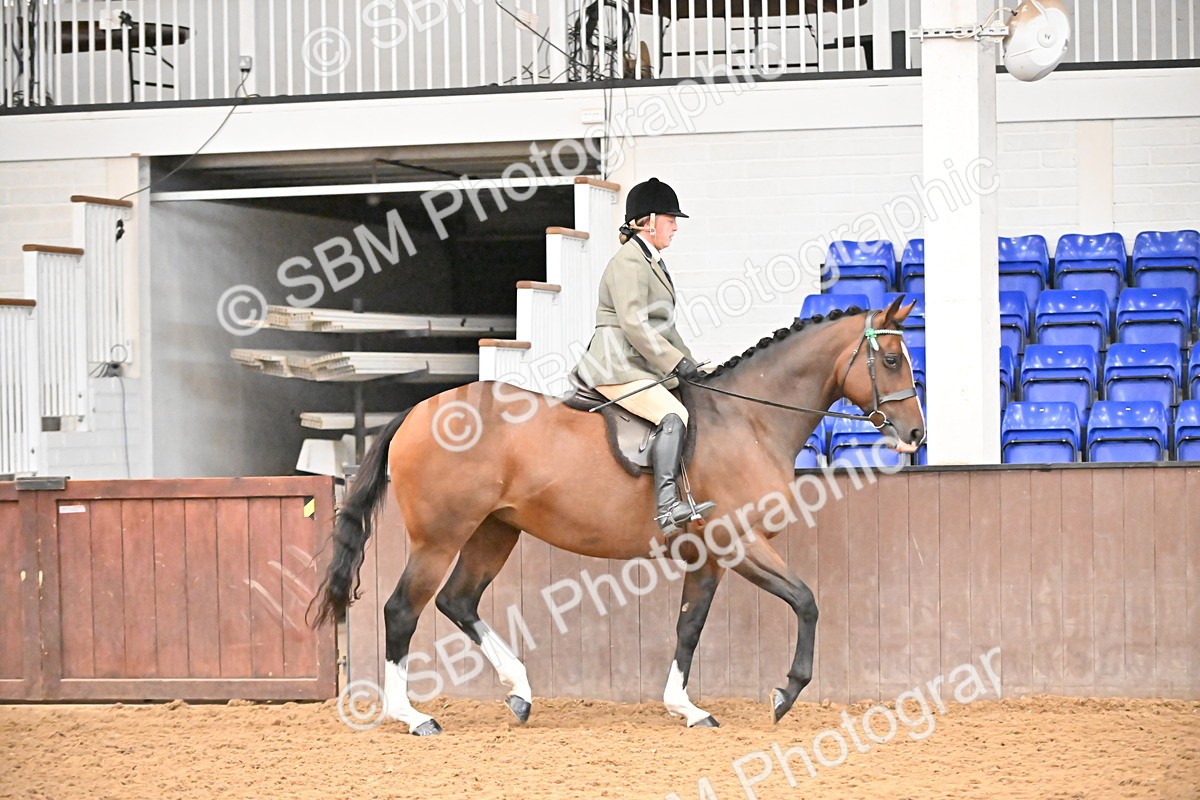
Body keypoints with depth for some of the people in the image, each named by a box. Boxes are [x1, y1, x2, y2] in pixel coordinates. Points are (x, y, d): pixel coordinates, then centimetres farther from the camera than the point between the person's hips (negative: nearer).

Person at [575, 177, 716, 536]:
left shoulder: (652, 262, 22)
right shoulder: (628, 262, -11)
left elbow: (664, 327, 27)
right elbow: (634, 325, -20)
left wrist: (688, 363, 17)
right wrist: (677, 362, -18)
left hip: (641, 368, 11)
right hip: (617, 368, -11)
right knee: (673, 417, -29)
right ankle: (667, 506, -41)